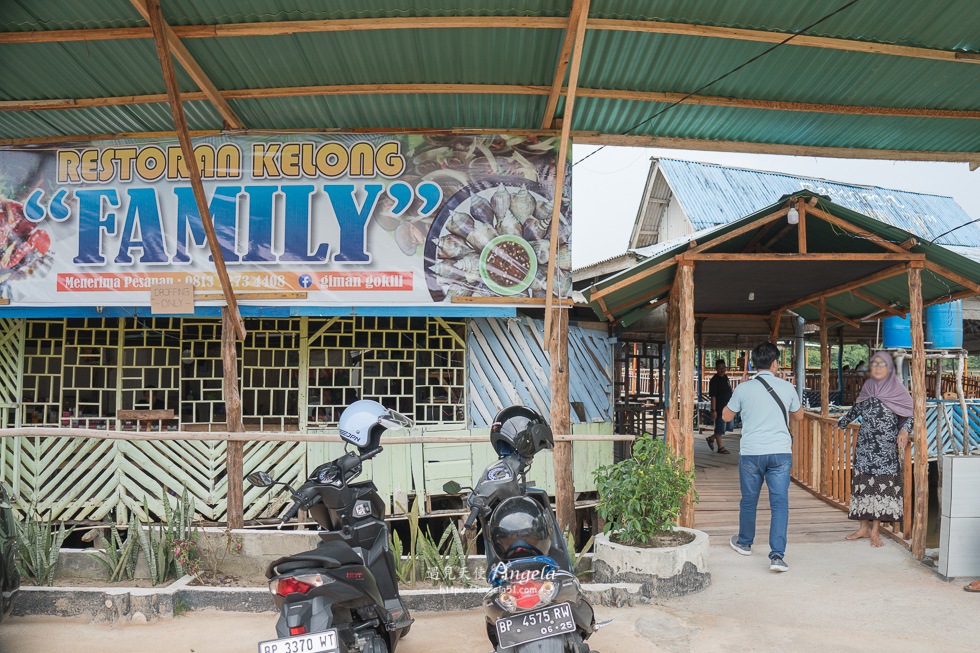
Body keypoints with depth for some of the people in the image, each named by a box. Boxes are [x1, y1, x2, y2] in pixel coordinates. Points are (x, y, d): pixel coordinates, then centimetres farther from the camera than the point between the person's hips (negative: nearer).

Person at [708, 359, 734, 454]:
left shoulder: (725, 377, 12)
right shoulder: (714, 380, -13)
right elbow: (713, 396, -17)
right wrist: (713, 410, -21)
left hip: (727, 407, 9)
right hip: (719, 408, -9)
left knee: (728, 427, 14)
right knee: (720, 428, 0)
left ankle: (711, 438, 28)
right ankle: (720, 448, 11)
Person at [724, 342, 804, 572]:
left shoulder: (743, 389, -4)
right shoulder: (787, 387, 1)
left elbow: (727, 416, 9)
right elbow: (799, 415, 17)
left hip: (751, 453, 0)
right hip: (781, 452, 0)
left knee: (749, 500, 15)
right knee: (779, 502, 1)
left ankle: (744, 542, 34)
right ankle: (777, 555, -6)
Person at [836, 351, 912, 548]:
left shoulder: (897, 389, -2)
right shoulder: (867, 387, 10)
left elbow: (909, 413, 1)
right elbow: (857, 408, 25)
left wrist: (904, 430, -16)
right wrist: (842, 422, 35)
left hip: (886, 446, -4)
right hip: (865, 444, 4)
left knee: (882, 485, -4)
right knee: (862, 483, 3)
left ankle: (874, 531, 4)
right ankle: (864, 528, 13)